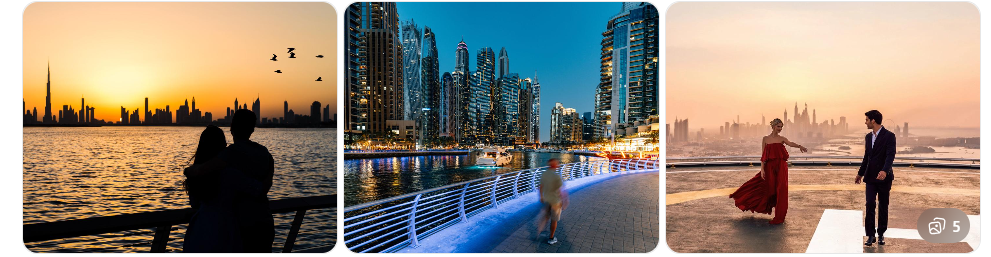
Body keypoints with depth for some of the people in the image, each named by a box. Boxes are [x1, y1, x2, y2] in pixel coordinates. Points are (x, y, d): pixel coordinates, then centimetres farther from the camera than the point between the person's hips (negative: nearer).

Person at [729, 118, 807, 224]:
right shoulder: (765, 139, 5)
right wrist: (762, 169, -5)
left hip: (781, 167, 0)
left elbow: (790, 143, -16)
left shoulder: (782, 139, 6)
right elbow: (763, 156, 3)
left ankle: (779, 217, 3)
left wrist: (800, 146, -38)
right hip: (770, 167, 0)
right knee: (769, 190, 3)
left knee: (781, 190, -4)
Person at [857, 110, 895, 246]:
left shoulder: (889, 136, -9)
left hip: (884, 177, -4)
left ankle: (881, 234, 17)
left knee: (883, 207, 6)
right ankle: (870, 235, -2)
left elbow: (890, 156, -19)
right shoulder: (868, 137, 11)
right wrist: (860, 173, 22)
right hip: (870, 177, 4)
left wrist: (884, 171, -34)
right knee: (870, 205, -5)